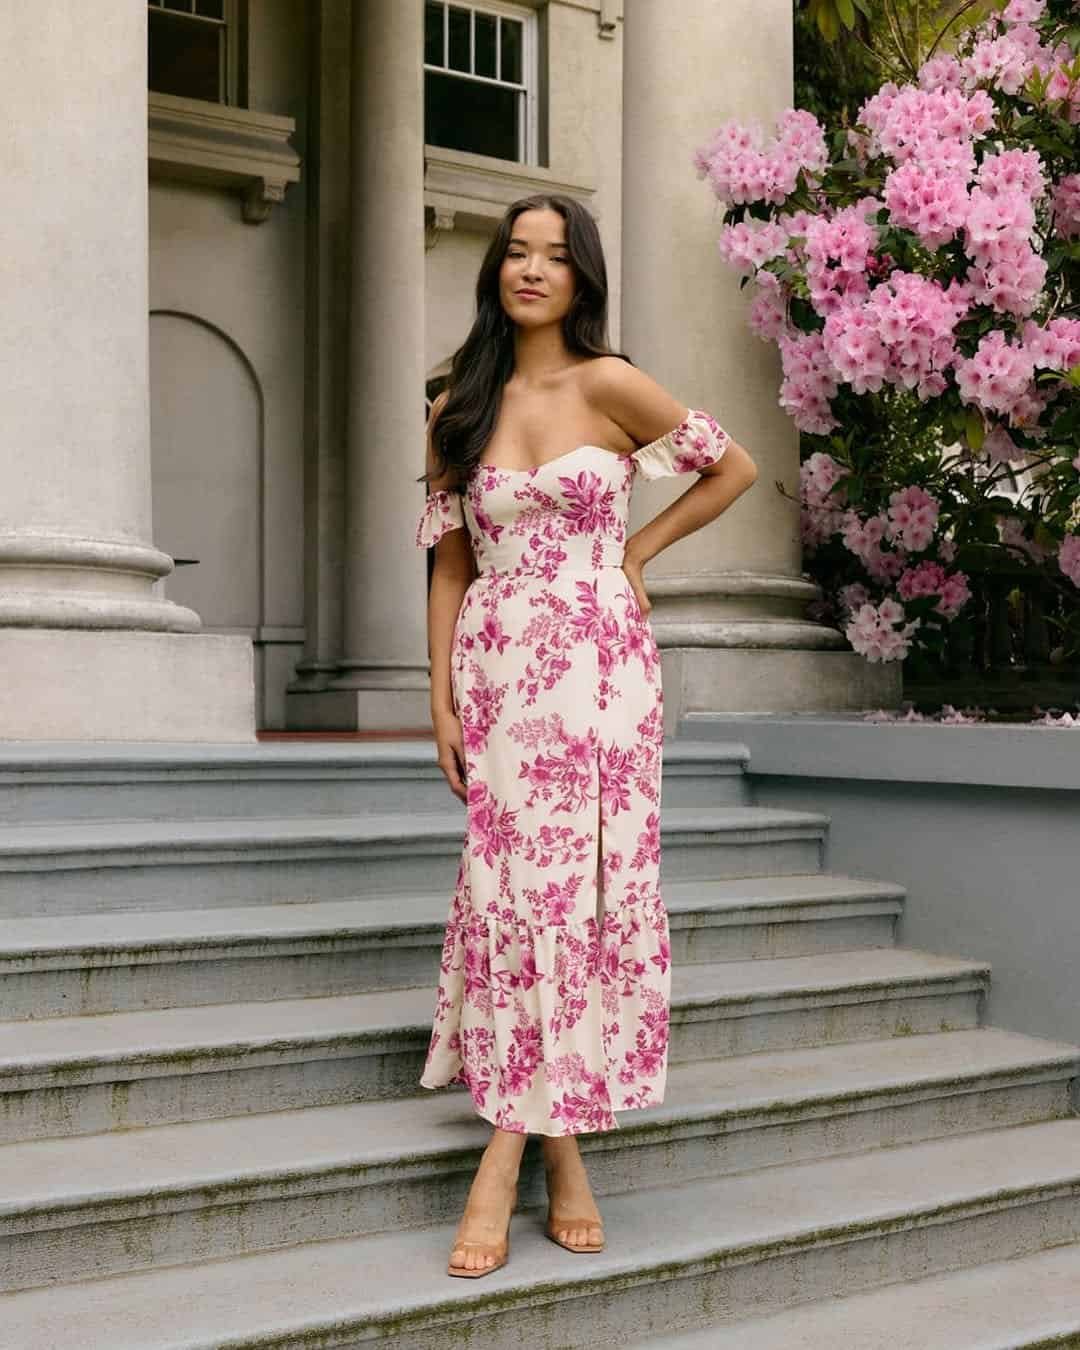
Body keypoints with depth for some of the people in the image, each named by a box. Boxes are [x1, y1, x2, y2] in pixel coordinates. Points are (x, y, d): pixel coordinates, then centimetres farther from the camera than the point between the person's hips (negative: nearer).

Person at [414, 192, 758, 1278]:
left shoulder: (608, 384, -1)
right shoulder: (458, 410, 9)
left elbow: (733, 467, 8)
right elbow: (450, 562, 10)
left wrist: (634, 551, 4)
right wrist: (441, 699, 3)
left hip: (597, 662, -2)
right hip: (497, 666, 2)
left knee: (579, 883, -4)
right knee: (521, 885, -2)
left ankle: (509, 1154, 5)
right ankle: (557, 1142, 7)